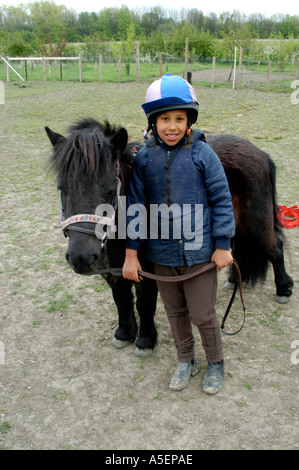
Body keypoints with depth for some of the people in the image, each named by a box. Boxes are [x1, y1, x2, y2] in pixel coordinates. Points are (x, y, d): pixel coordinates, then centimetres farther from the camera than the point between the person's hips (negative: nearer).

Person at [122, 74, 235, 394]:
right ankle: (186, 361, 42)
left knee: (202, 314, 9)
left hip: (199, 252, -3)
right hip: (161, 253, 3)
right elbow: (135, 206, 0)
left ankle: (215, 363, 37)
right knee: (175, 312, 19)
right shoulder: (144, 158, -3)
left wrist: (222, 246, -6)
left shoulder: (202, 153, -10)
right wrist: (131, 253, -1)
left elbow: (222, 201, -5)